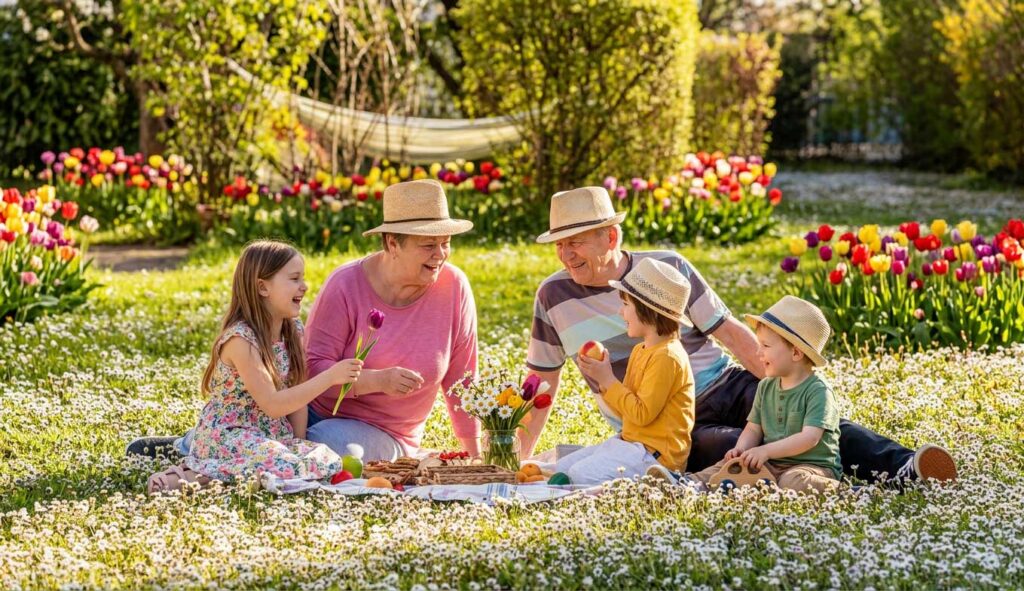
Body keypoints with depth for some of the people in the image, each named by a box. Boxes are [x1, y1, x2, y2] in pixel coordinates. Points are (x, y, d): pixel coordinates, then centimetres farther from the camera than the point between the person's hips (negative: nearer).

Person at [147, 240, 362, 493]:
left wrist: (300, 443, -4)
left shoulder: (294, 331, 6)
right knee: (287, 468, -33)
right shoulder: (241, 339, -18)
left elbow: (297, 394, 7)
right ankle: (194, 476, -17)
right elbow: (272, 404, -23)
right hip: (227, 434, -9)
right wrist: (330, 377, -26)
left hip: (273, 435, 9)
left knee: (330, 462, -14)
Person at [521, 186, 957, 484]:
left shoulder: (668, 268, 0)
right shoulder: (554, 297, 1)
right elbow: (542, 383, 10)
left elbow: (731, 333, 2)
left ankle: (901, 465, -41)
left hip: (724, 387, 2)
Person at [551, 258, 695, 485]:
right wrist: (602, 379, 1)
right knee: (562, 467, 5)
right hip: (630, 441, 10)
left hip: (655, 455, -10)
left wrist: (608, 380, -14)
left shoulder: (667, 357, -18)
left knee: (580, 474, -23)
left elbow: (642, 414, -21)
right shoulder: (640, 351, 14)